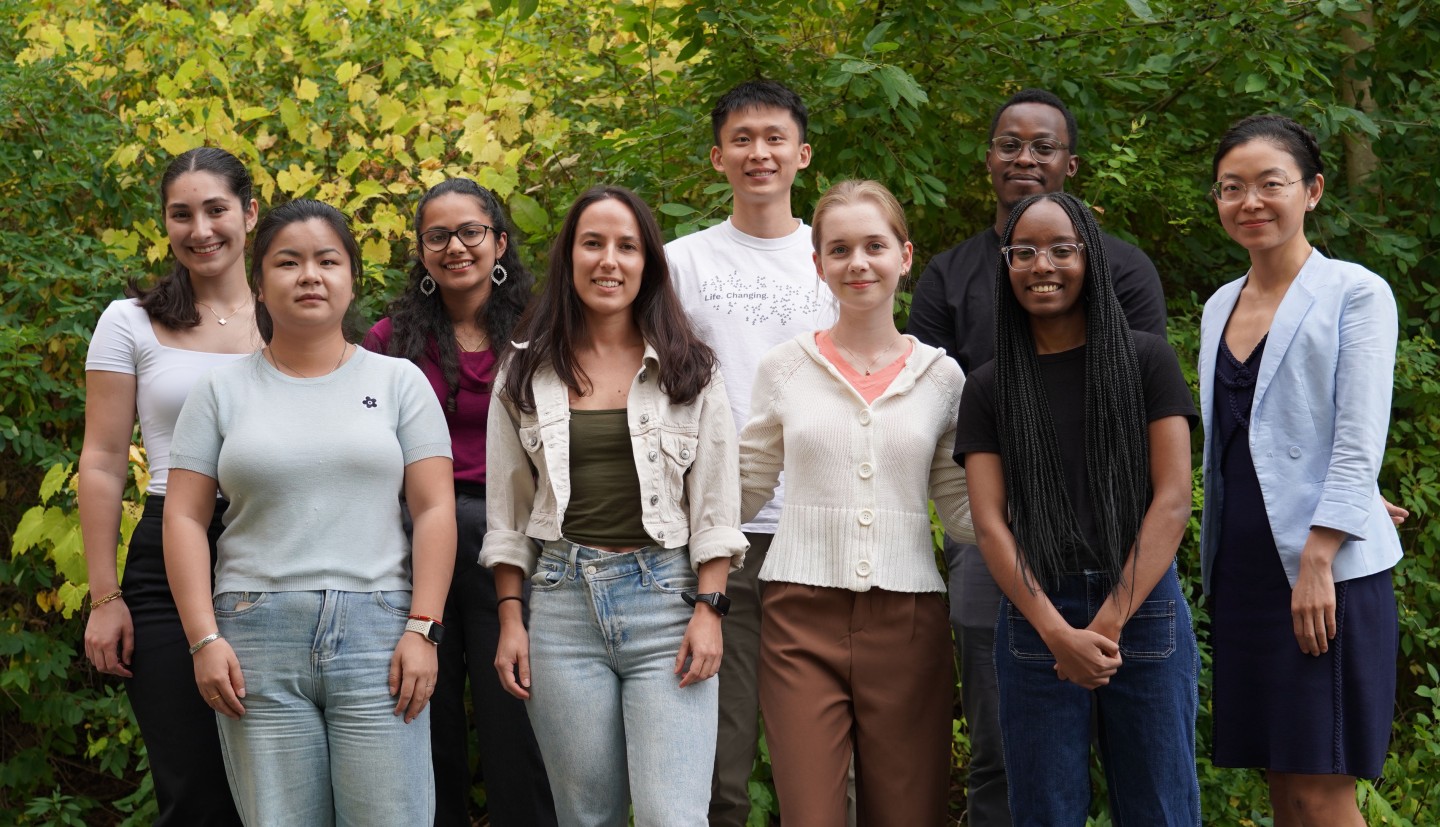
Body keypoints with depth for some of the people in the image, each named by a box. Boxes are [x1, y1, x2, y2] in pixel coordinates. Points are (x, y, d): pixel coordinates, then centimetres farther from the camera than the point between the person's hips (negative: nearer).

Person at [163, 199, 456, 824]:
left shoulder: (398, 381, 9)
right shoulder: (223, 391, 10)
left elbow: (434, 510, 4)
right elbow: (184, 519, 6)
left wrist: (422, 629, -6)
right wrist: (204, 638, -4)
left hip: (377, 629, -1)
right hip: (256, 636, 1)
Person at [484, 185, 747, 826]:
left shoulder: (689, 370, 5)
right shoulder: (527, 372, 9)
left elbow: (715, 507, 4)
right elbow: (507, 512, 10)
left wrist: (708, 610, -5)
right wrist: (510, 620, 4)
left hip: (665, 600, -1)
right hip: (563, 600, 2)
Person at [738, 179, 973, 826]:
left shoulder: (940, 376, 8)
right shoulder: (784, 368, 6)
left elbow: (961, 509, 10)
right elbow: (744, 491, 11)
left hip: (906, 625, 1)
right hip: (803, 621, -1)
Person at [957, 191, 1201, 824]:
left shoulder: (1145, 361, 4)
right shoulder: (989, 387, 9)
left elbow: (1172, 500, -3)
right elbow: (990, 522, 1)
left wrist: (1110, 623, -12)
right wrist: (1058, 632, -13)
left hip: (1143, 606, -1)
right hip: (1035, 617, 1)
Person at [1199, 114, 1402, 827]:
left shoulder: (1355, 294, -2)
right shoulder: (1220, 307, 16)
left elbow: (1358, 444, -9)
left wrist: (1319, 559, -18)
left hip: (1326, 574, -6)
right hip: (1242, 569, 6)